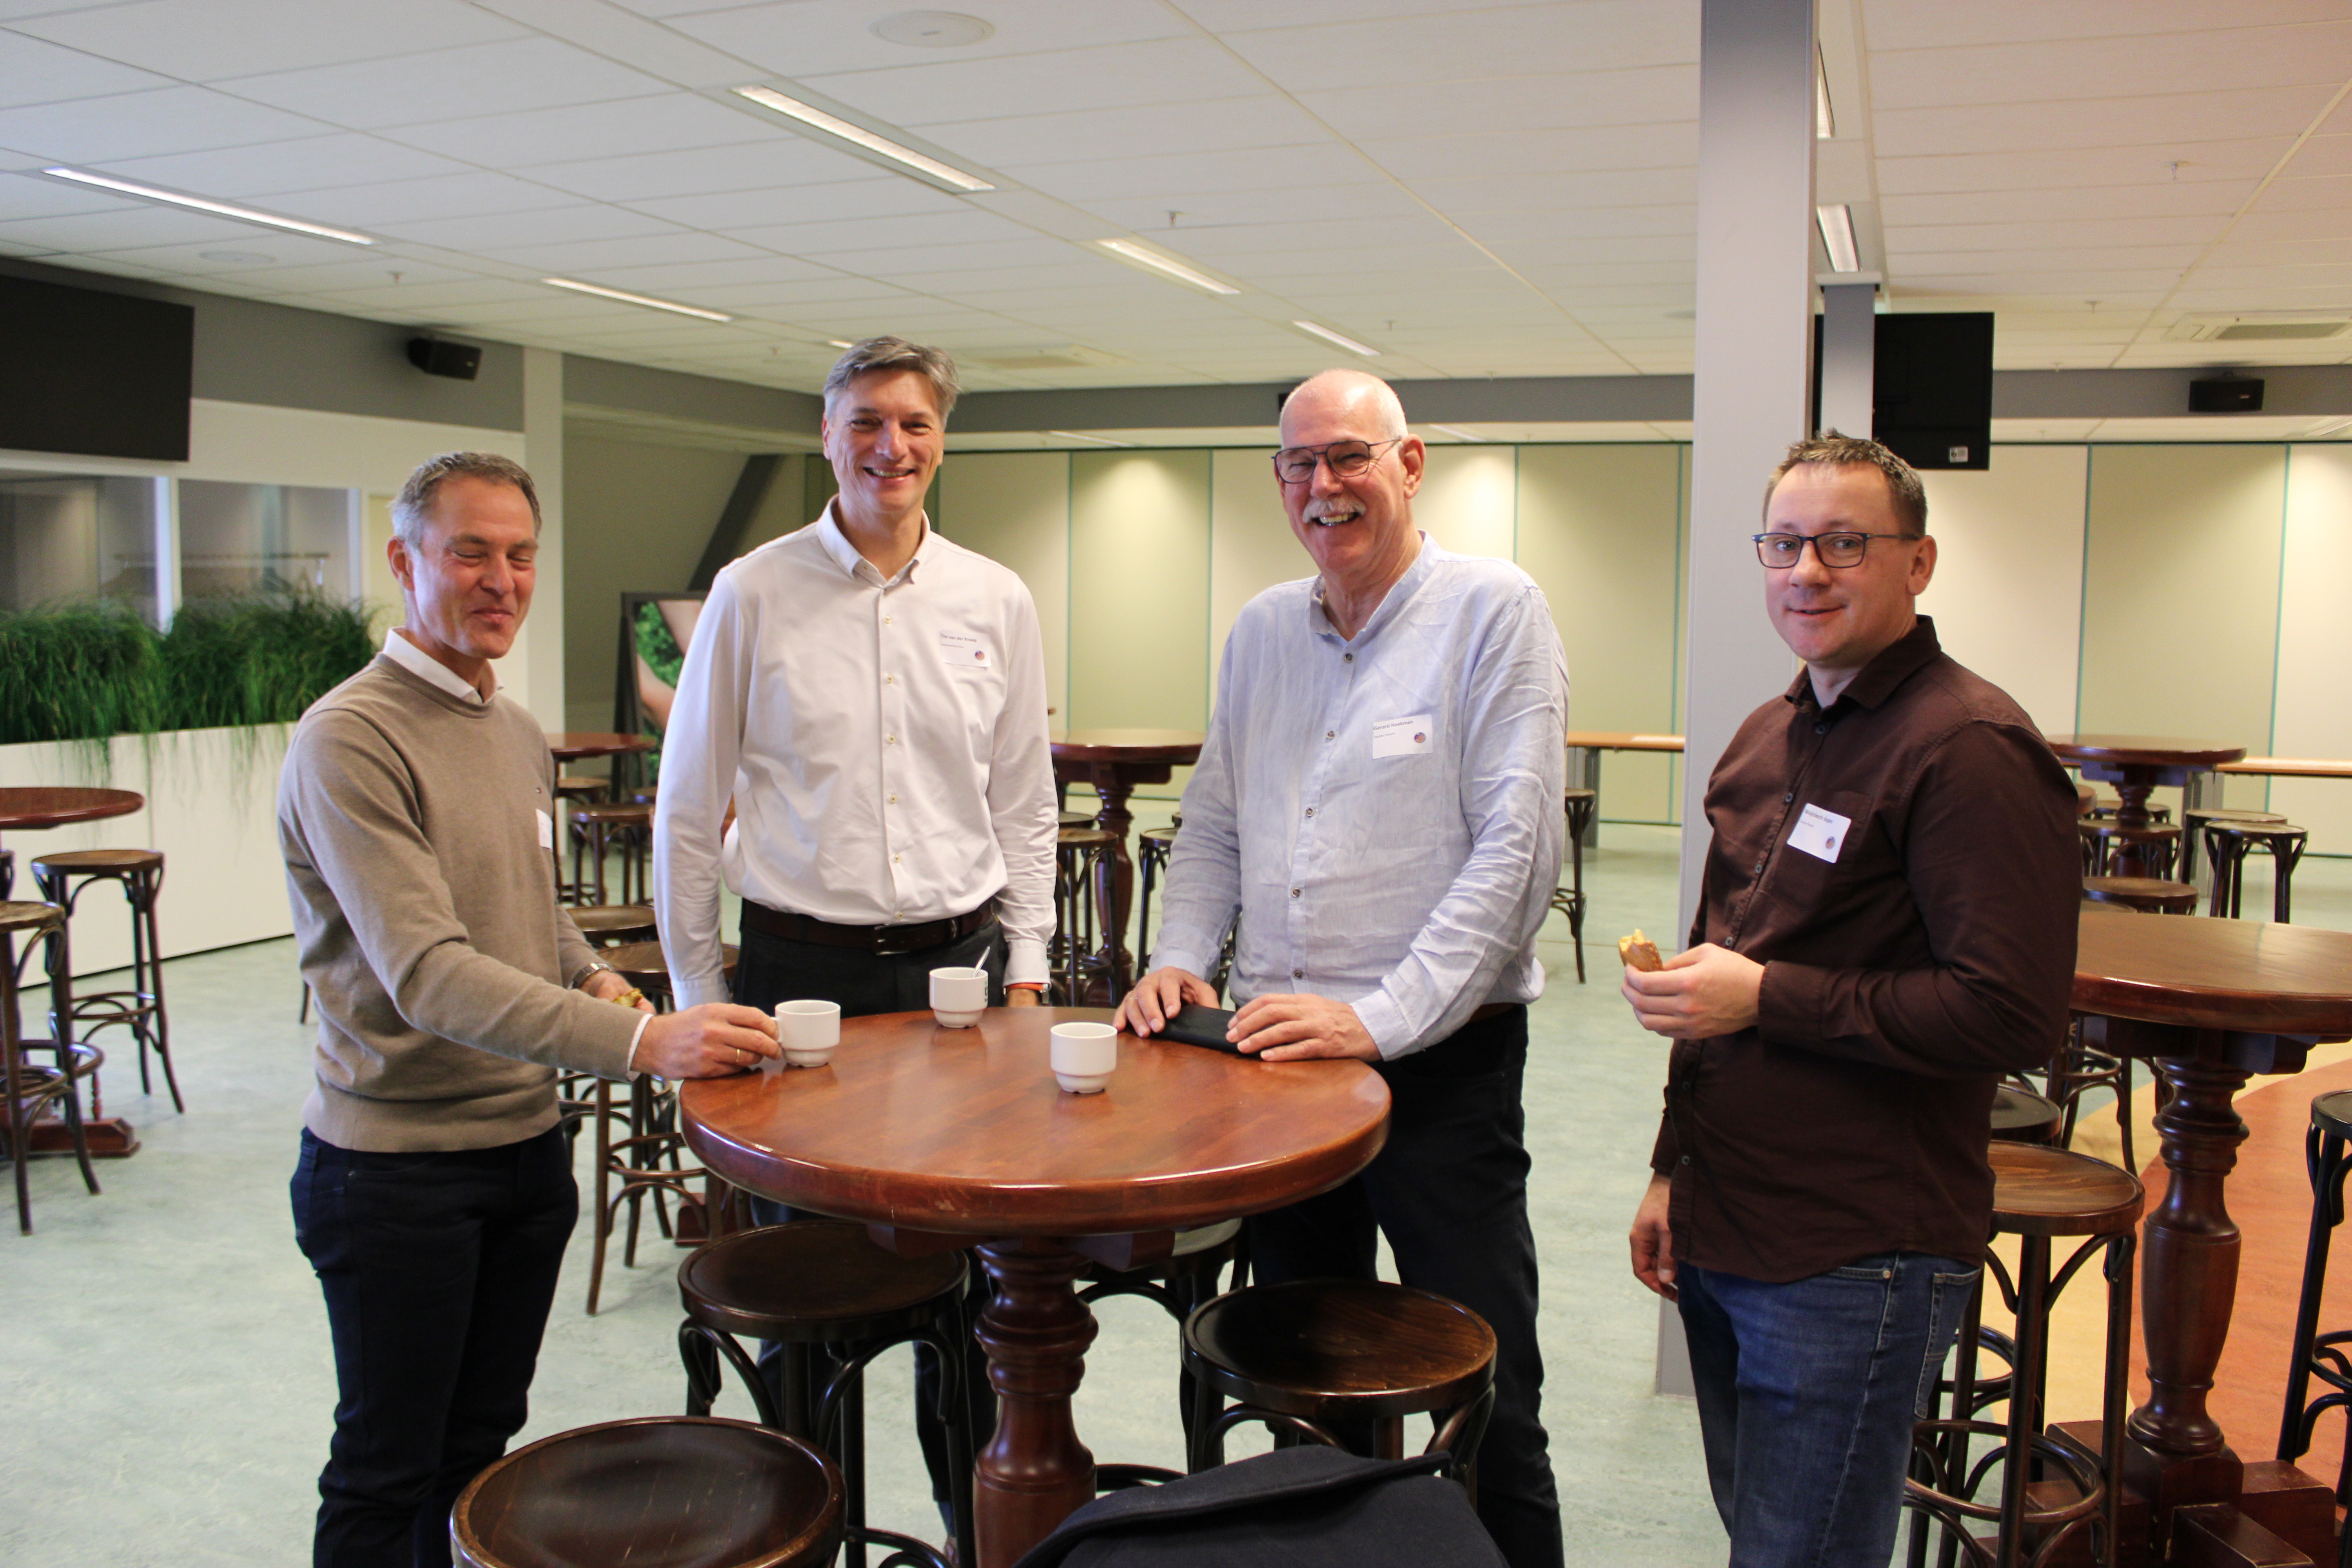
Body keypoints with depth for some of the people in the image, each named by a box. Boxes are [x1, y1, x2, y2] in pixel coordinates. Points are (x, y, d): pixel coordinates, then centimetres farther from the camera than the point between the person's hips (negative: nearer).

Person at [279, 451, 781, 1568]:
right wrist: (638, 1042, -38)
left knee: (479, 1452, 19)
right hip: (397, 1165, -7)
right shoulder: (349, 741, -18)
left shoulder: (522, 734, 10)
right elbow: (428, 973, -28)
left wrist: (590, 976, 2)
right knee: (387, 1475, 8)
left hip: (526, 1142, 7)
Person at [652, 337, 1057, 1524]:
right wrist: (698, 994, 2)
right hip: (802, 969, -2)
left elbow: (1025, 809, 11)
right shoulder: (754, 594, -2)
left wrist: (1024, 969, 6)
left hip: (959, 965, 2)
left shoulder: (995, 603, 5)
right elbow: (688, 812, 3)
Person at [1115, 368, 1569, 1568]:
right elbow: (1213, 825, 17)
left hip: (1440, 1063, -5)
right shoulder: (1260, 632, 11)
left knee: (1486, 1410, 3)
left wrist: (1382, 1019, -20)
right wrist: (1178, 961, 1)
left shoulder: (1494, 611, -8)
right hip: (1278, 1053, 6)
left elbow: (1516, 848, -15)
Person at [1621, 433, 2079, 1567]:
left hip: (1854, 1263, -8)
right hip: (1722, 1238, 8)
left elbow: (2012, 1016, -22)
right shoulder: (1769, 738, 12)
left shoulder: (1971, 749, -16)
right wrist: (1674, 1170, 18)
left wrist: (1767, 997, -20)